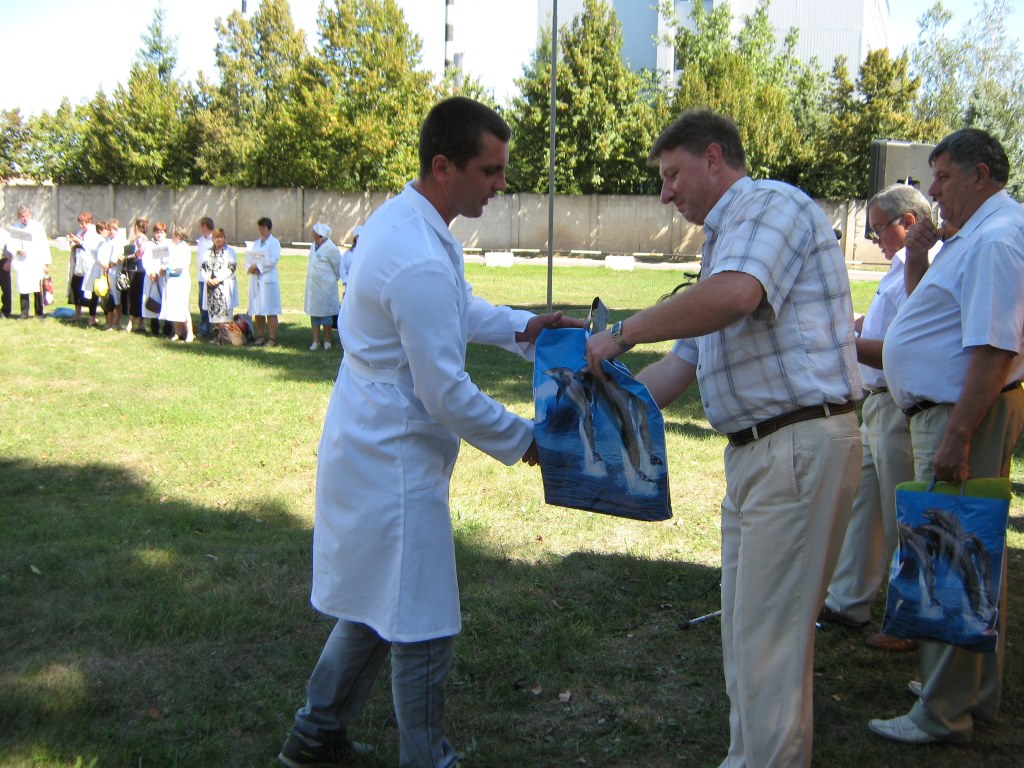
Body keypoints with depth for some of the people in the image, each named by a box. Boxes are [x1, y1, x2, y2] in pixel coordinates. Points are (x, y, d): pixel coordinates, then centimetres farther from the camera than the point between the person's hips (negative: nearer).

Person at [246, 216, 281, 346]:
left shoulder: (274, 242, -1)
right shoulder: (256, 243, 20)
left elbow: (273, 260, -13)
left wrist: (257, 267, -12)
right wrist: (250, 268, -6)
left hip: (268, 280, -6)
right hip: (255, 280, 6)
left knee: (270, 311, -7)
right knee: (257, 311, 7)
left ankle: (272, 339, -5)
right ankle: (260, 336, 16)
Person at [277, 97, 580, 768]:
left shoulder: (402, 217, 5)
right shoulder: (420, 262, -27)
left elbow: (455, 306, 22)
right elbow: (446, 395, -23)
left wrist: (519, 328, 6)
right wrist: (521, 441, -9)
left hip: (369, 452, 11)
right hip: (396, 466, -11)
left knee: (373, 607, 23)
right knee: (423, 627, 4)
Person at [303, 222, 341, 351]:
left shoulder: (331, 249, -15)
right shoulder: (313, 246, 8)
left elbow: (337, 267, -5)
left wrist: (333, 279, 8)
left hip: (325, 287, -7)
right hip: (313, 286, 7)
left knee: (325, 313, 2)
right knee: (314, 313, 9)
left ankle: (327, 341, 13)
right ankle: (315, 341, 15)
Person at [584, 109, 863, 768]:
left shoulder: (771, 204, -9)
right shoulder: (725, 241, 22)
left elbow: (734, 295, -31)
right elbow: (684, 362, 22)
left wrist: (624, 333, -20)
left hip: (801, 447, -10)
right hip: (756, 452, 10)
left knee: (769, 635, -4)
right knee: (743, 624, 17)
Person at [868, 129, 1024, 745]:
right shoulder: (973, 236, 16)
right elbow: (942, 317, 25)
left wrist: (957, 435, -29)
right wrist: (918, 261, 10)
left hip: (966, 416, -11)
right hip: (950, 412, 11)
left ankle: (943, 715, 4)